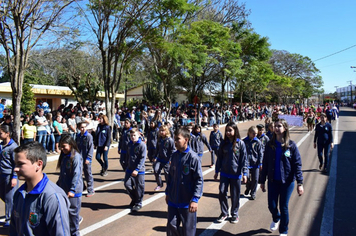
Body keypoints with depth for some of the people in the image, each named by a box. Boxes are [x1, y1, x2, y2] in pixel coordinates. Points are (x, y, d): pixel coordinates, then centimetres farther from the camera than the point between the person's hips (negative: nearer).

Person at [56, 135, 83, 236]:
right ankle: (78, 218, 41)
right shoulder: (64, 156, 8)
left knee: (72, 212, 3)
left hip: (73, 191, -8)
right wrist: (58, 184, 22)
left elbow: (76, 175, -20)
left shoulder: (76, 157, -17)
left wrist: (72, 190, -23)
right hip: (63, 189, 8)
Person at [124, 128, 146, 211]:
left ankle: (138, 203, 22)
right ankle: (134, 199, 24)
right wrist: (127, 168, 17)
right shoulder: (130, 144, 9)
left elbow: (142, 159, -16)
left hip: (139, 170, -5)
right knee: (127, 184, -1)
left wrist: (137, 169, -23)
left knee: (139, 187, 4)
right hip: (130, 169, 6)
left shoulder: (142, 145, -12)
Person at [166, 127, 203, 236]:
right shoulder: (174, 155, 3)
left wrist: (195, 199, -19)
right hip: (173, 200, 5)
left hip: (187, 202, -5)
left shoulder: (193, 157, -15)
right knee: (171, 226, 12)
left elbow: (199, 180, -15)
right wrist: (168, 192, 16)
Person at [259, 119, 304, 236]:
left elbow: (297, 164, -8)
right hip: (273, 181, 3)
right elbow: (265, 164, 5)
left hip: (287, 182, -2)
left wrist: (300, 183, -14)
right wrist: (262, 181, 7)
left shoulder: (291, 145, -8)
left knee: (284, 207, 6)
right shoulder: (270, 145, 0)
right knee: (272, 206, 7)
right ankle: (276, 219, 43)